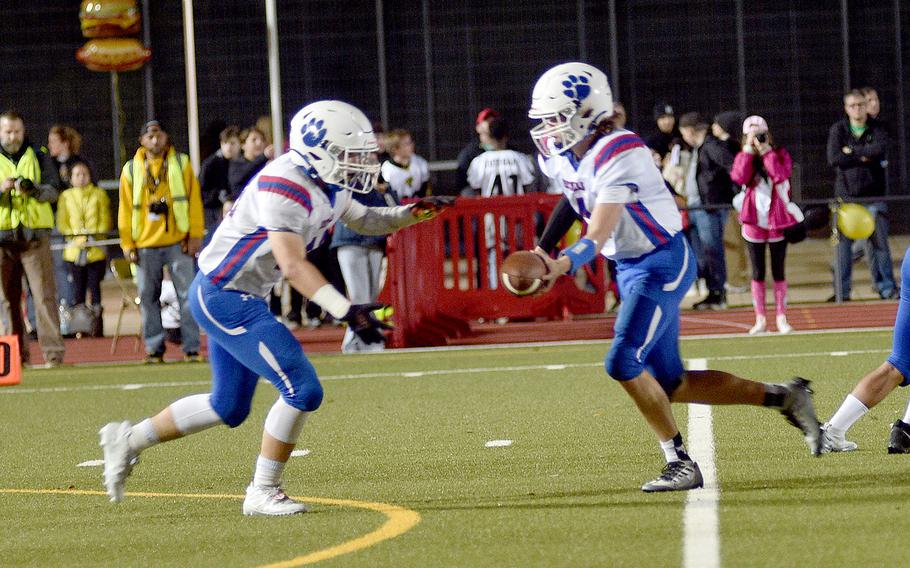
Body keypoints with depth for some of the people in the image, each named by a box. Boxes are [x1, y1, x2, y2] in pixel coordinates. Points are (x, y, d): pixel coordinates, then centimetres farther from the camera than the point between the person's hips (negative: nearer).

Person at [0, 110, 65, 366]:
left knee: (44, 294, -8)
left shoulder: (39, 157, 10)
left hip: (34, 235, -1)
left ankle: (53, 352, -10)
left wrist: (34, 189, -18)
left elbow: (54, 190, 3)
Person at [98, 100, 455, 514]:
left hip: (238, 299, 10)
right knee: (302, 390, -13)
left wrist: (413, 213, 7)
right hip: (224, 297, -10)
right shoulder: (286, 186, -24)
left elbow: (364, 220, 24)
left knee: (228, 408, 19)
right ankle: (263, 492, -1)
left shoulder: (326, 186, 6)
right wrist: (346, 311, -36)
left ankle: (130, 439, 31)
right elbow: (293, 264, -31)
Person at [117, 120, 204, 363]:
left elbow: (194, 200, 4)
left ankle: (191, 348, 0)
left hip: (178, 242, -1)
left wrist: (195, 236, -3)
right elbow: (125, 208, 8)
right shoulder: (131, 170, 9)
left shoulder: (181, 163, 7)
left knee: (187, 294, -4)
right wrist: (127, 244, 2)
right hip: (146, 246, 1)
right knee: (148, 297, 3)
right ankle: (154, 348, 9)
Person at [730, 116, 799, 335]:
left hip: (777, 219, -1)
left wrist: (766, 150, -16)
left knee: (778, 271, 3)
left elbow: (780, 175, -18)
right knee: (758, 272, 3)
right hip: (754, 220, 1)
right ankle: (760, 319, 8)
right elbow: (739, 177, -17)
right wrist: (749, 150, -15)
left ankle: (781, 317, 8)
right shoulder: (743, 157, 4)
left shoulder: (780, 154, 2)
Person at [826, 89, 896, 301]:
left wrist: (852, 151, -11)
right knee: (843, 244, -1)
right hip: (846, 194, 0)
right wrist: (863, 157, -9)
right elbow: (834, 159, -9)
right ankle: (841, 292, 5)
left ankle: (887, 288, 10)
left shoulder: (877, 129, 5)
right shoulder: (838, 130, 5)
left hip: (873, 195, 0)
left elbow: (881, 149, -16)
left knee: (879, 242, 1)